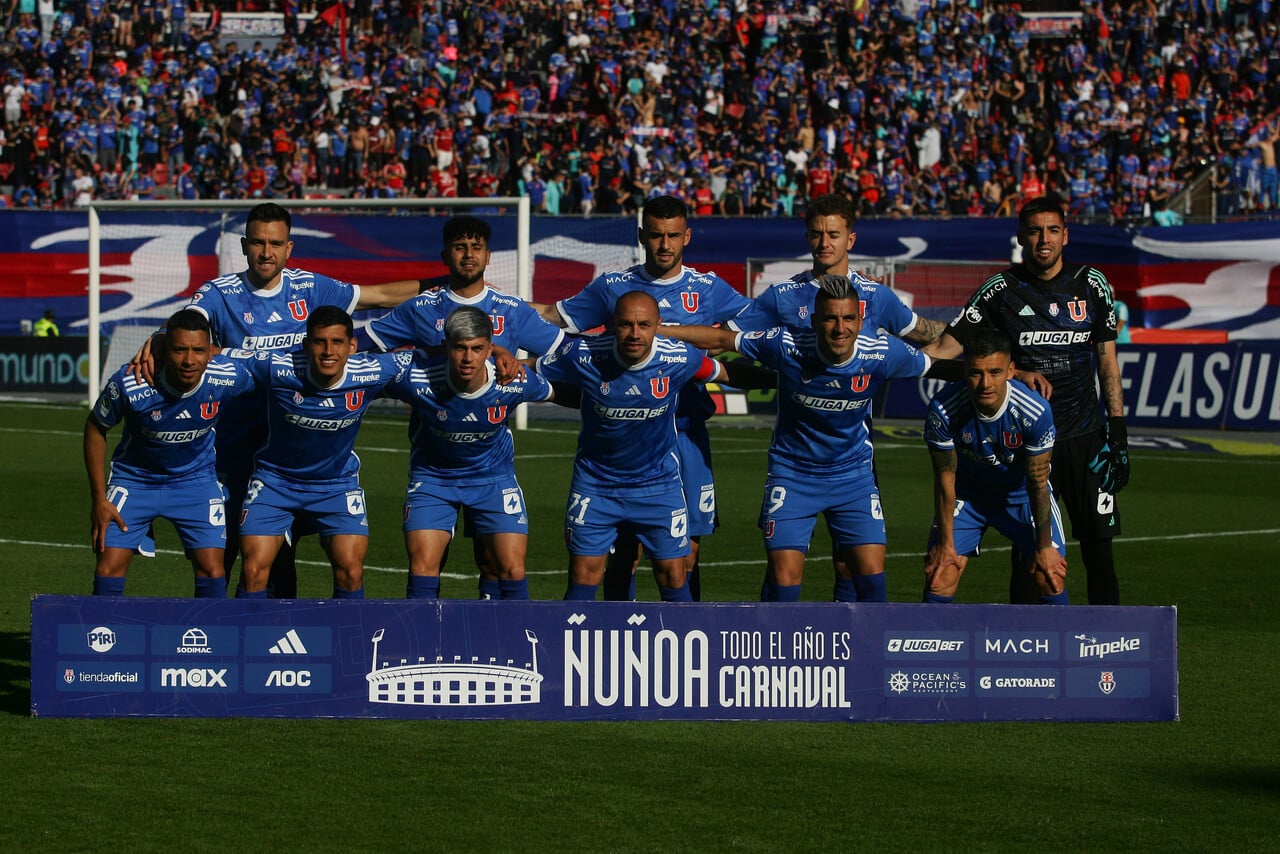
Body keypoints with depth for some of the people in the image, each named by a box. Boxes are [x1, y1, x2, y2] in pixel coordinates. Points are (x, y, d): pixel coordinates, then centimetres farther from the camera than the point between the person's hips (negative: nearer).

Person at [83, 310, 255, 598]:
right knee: (109, 570, -9)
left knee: (212, 570, -9)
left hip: (197, 479, 1)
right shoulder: (128, 384, -29)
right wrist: (99, 498, -10)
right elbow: (95, 428, -10)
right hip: (135, 477, -1)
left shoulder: (230, 377, -24)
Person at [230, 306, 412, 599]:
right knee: (254, 571, -10)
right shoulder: (278, 369, -27)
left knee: (351, 571, -12)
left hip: (339, 484, 1)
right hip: (275, 480, -1)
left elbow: (416, 356, -2)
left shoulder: (371, 374, -21)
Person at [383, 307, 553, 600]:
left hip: (494, 476, 1)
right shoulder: (417, 381, -29)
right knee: (423, 565, -12)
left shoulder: (516, 382, -25)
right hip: (432, 475, -1)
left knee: (512, 569, -7)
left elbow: (548, 390, 0)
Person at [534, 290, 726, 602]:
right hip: (595, 481, 0)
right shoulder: (583, 355, -21)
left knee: (673, 576, 1)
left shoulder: (679, 359, -18)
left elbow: (719, 372, 4)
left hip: (659, 482, 0)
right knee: (583, 577, 0)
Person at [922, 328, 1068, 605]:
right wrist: (945, 542, -8)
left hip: (1020, 494, 0)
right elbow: (945, 480, -15)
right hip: (967, 495, 0)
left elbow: (1037, 483, -18)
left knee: (1051, 576, -10)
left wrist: (1044, 546, -9)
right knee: (939, 577, -11)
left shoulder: (1035, 412, -31)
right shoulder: (943, 410, -30)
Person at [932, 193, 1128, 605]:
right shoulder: (1002, 290, -1)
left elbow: (1107, 362, 9)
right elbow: (946, 349, -2)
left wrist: (1118, 432, 4)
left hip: (1085, 437, 1)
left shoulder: (1091, 285, 4)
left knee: (1098, 546, -1)